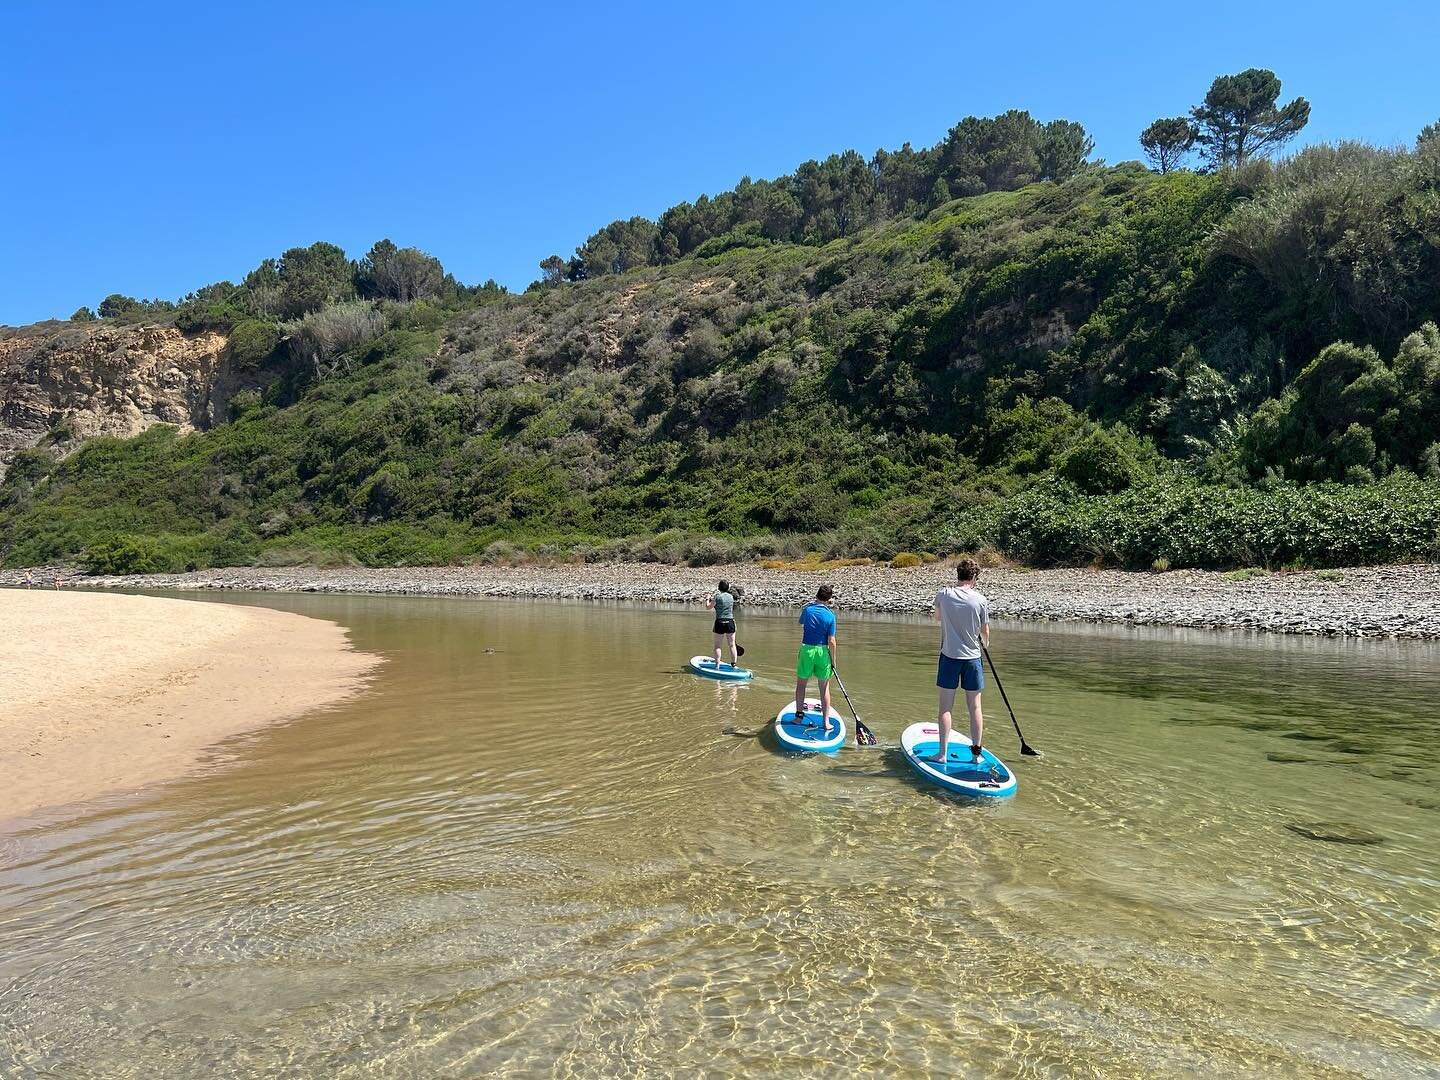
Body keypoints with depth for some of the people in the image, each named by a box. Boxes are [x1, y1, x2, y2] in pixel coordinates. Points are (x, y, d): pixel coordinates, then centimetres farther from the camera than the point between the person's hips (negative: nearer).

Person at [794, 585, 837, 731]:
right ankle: (826, 722, 10)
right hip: (823, 652, 0)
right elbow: (831, 641, -8)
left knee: (801, 683, 17)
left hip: (807, 649, 0)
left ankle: (799, 714, 25)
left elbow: (801, 622, 18)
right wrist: (833, 660, 4)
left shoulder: (808, 609, -6)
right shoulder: (830, 615, -8)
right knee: (824, 687, 9)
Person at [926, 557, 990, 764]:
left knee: (946, 707, 5)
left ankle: (943, 753, 6)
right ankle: (976, 753, 16)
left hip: (949, 656, 0)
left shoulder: (943, 595, -6)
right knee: (975, 707, 9)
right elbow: (985, 632, 4)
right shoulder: (980, 600, -8)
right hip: (973, 657, 0)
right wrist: (985, 645, 27)